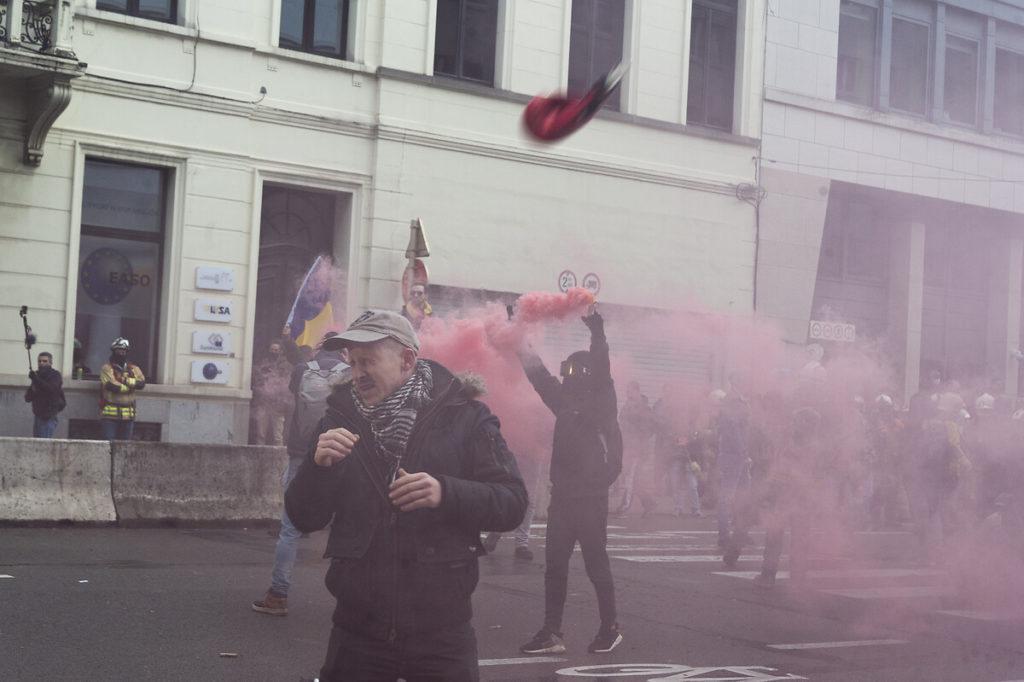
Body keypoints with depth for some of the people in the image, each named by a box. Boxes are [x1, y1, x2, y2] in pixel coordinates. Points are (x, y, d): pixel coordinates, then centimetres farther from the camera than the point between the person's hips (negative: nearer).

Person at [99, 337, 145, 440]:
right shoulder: (107, 368, 1)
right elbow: (111, 386, -16)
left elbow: (141, 384, -5)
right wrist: (131, 386, -5)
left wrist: (124, 380, -14)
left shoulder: (134, 369, 14)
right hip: (110, 414, -4)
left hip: (128, 415, 4)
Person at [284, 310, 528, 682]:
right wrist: (318, 465, -14)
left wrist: (445, 493, -23)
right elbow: (303, 518, 5)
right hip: (357, 633, 2)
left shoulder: (464, 417, -2)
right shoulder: (339, 418, 7)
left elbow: (512, 504, -7)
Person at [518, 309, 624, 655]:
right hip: (563, 496, 7)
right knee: (554, 565, 5)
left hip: (590, 499, -7)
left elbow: (602, 368, -17)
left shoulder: (602, 402, -4)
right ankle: (551, 633, 8)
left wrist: (596, 331, -26)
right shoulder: (568, 402, 12)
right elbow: (542, 379, 22)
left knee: (596, 564, 2)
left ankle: (609, 628, 16)